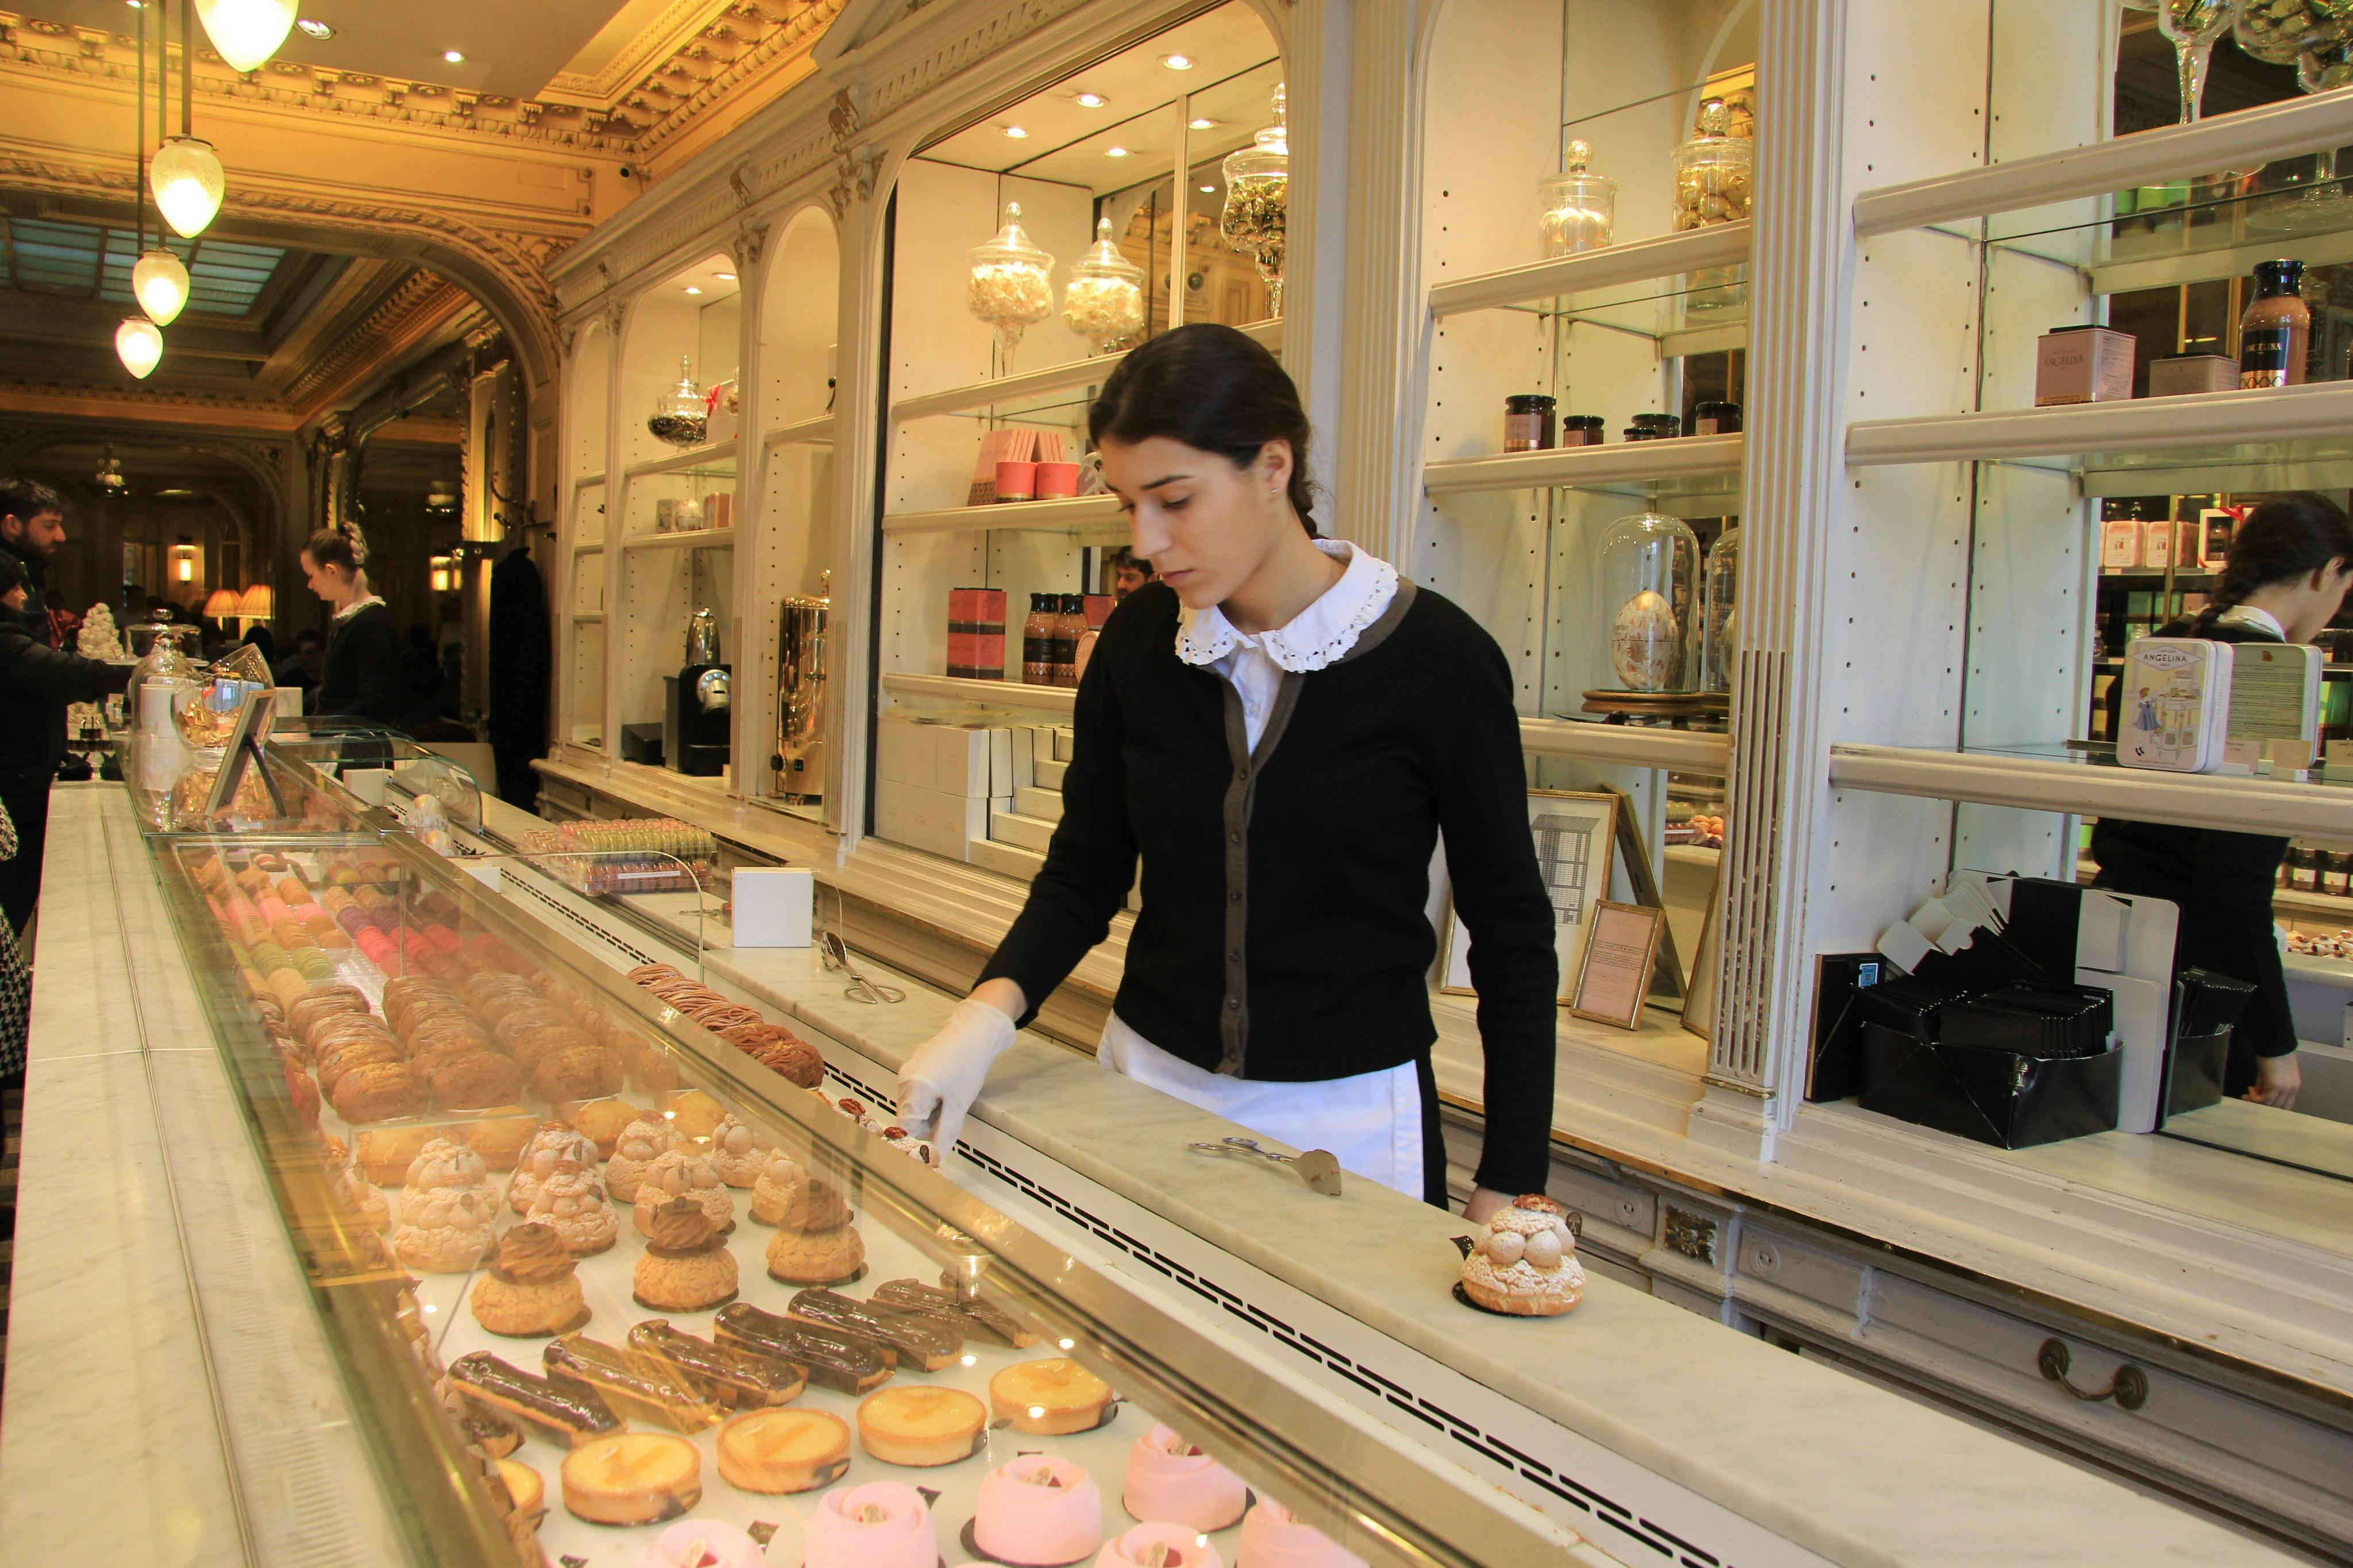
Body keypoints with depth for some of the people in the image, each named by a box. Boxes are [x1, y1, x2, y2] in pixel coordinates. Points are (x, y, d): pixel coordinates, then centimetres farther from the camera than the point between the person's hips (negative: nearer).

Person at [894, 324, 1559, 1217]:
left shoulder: (1439, 659, -15)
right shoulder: (1138, 643, -3)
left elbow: (1512, 935, -7)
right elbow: (1085, 871, 6)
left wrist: (1511, 1187, -8)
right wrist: (990, 1011, -12)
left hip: (1350, 1110, -3)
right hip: (1152, 1078, 4)